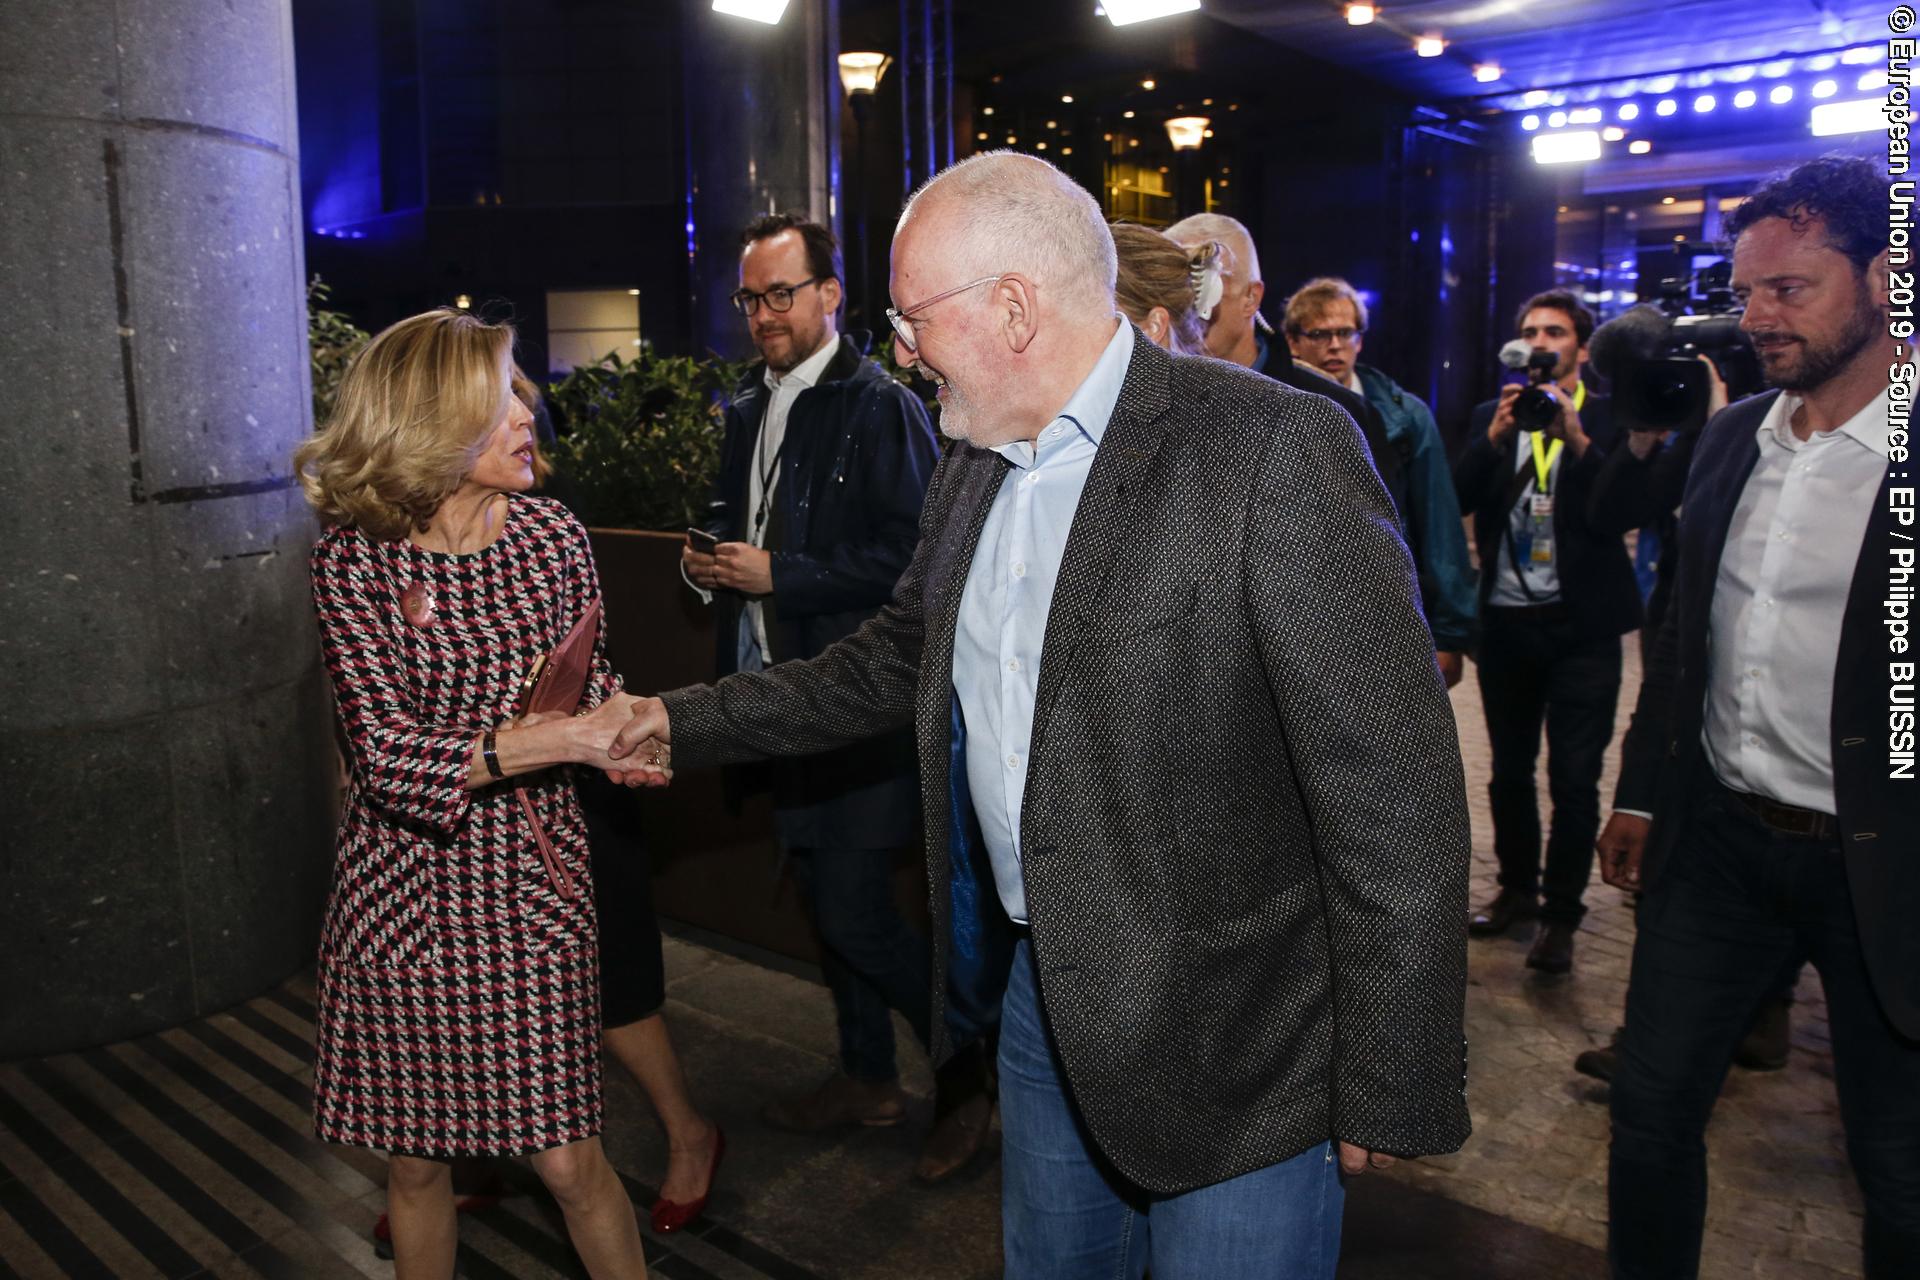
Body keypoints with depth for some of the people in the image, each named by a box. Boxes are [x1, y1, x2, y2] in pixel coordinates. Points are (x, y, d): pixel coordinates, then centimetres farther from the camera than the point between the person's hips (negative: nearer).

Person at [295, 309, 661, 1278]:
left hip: (532, 881, 1)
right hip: (403, 891, 0)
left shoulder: (553, 536, -2)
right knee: (413, 1162, 15)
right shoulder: (355, 559, -10)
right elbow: (387, 756, -19)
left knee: (568, 1163, 2)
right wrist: (564, 737, -28)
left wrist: (620, 729, -8)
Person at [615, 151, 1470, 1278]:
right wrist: (689, 721, 15)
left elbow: (1396, 798, -20)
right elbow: (896, 665, 18)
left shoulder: (1277, 450, -20)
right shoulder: (974, 467, 6)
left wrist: (1392, 1097, -17)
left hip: (1236, 1047, -7)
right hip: (1047, 995, 7)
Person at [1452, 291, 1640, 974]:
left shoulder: (1608, 418, 0)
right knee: (1510, 770, 14)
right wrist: (1495, 435, -18)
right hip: (1505, 621, 3)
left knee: (1574, 778, -1)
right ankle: (1516, 888, 29)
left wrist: (1576, 438, -23)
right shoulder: (1491, 416, 8)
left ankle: (1561, 914, 12)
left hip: (1581, 624, -3)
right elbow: (1459, 498, -5)